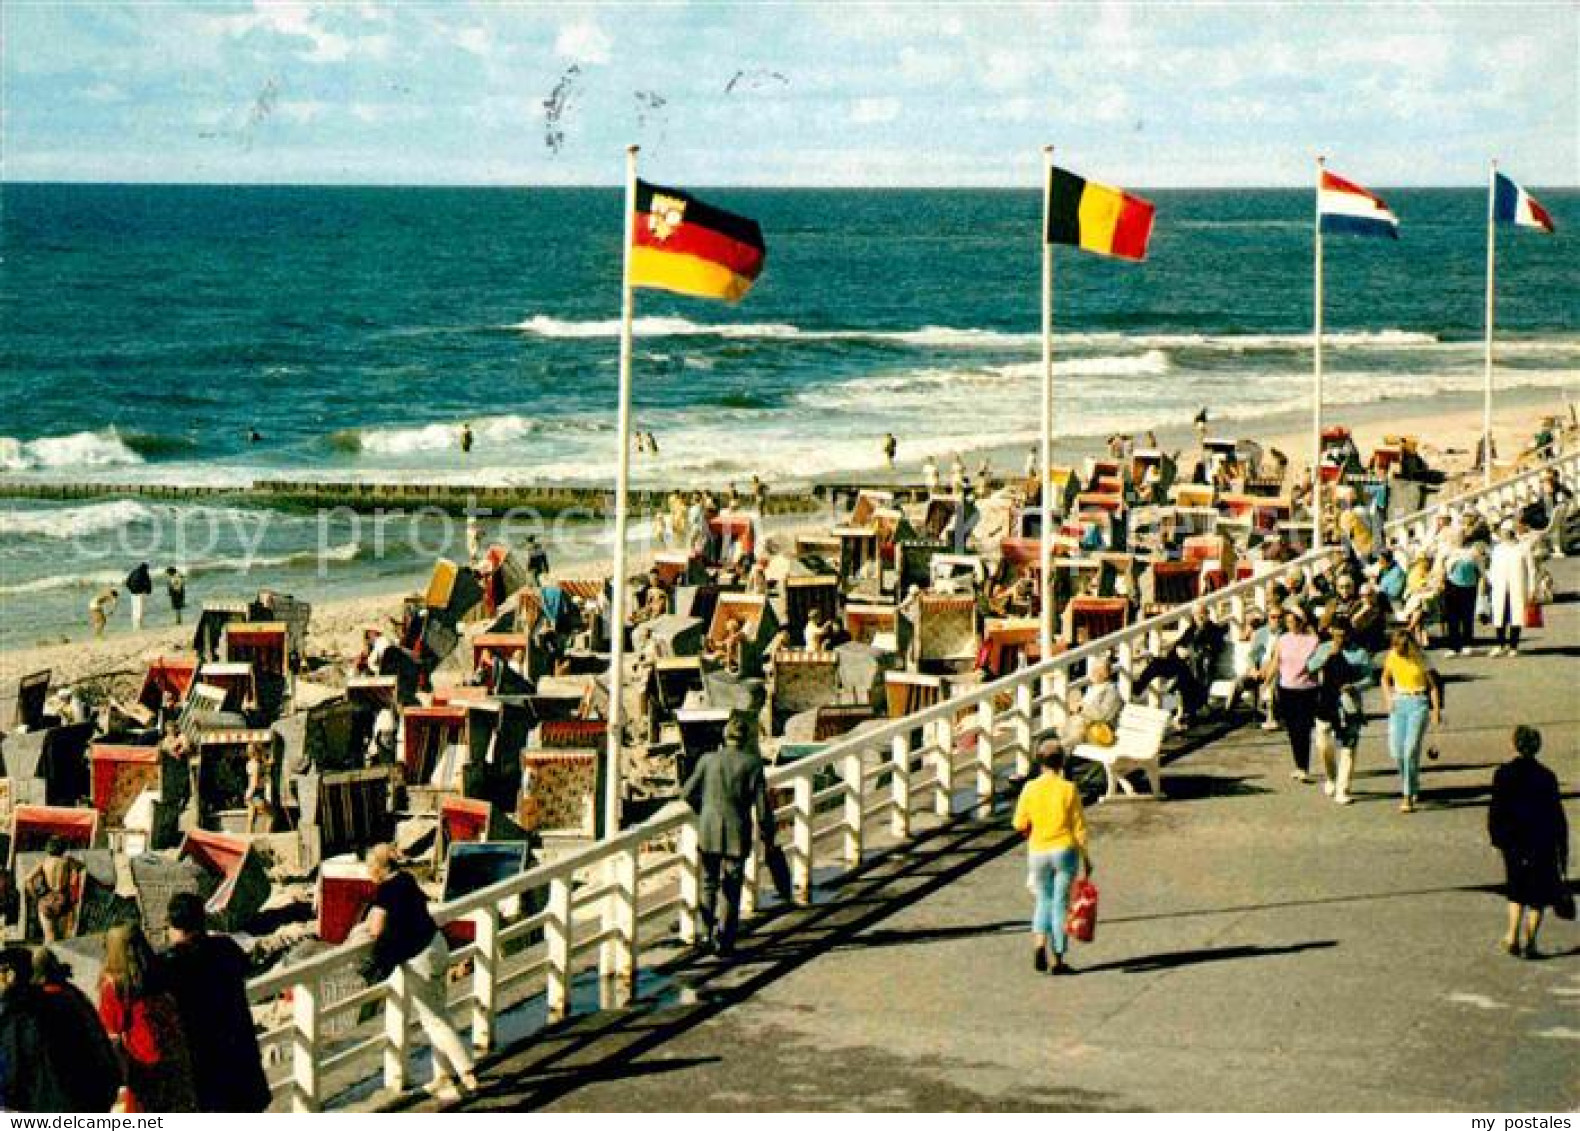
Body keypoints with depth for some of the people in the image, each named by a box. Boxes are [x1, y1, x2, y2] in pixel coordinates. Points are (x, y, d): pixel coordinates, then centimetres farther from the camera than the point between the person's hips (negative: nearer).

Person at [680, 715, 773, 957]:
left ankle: (708, 934, 16)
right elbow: (762, 802, -7)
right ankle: (723, 939, 3)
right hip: (737, 834, -2)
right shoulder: (752, 764, -6)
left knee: (709, 884, 18)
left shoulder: (708, 760, -1)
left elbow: (688, 792, 5)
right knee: (731, 887, 6)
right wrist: (767, 833, 4)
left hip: (709, 831, 2)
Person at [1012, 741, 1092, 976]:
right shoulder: (1068, 789, -8)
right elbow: (1079, 827, -6)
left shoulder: (1029, 789, -4)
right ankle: (1057, 960, 5)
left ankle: (1040, 944, -3)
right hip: (1064, 851, -2)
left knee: (1044, 901, 18)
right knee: (1060, 904, 5)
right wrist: (1086, 858, 3)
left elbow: (1020, 826, -1)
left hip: (1038, 852, 2)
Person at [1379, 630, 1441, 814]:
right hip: (1398, 703, 4)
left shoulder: (1420, 659, -8)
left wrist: (1436, 710, -7)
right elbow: (1385, 679, 19)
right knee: (1396, 751, -3)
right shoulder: (1391, 657, 2)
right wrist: (1388, 698, 3)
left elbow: (1433, 686, -2)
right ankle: (1411, 786, 24)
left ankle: (1409, 797, -8)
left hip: (1418, 704, -4)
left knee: (1411, 750, -12)